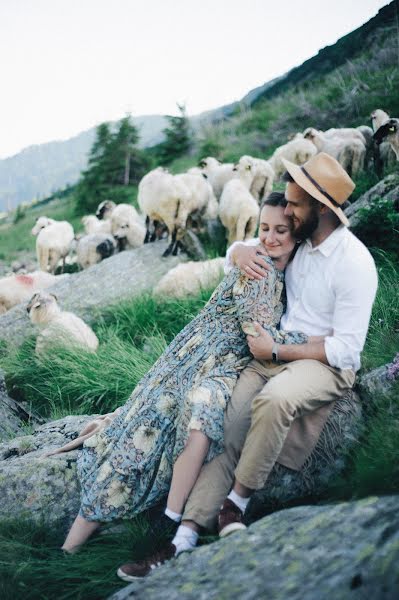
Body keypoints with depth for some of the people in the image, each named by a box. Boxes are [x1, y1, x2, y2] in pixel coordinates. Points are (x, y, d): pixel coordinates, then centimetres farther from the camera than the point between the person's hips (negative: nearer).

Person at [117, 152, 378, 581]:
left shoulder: (354, 263, -15)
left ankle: (235, 503, -18)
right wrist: (240, 252, -4)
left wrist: (276, 352, -16)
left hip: (329, 365, -6)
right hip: (276, 354, 7)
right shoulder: (297, 239, 6)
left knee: (273, 399, -38)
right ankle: (184, 539, -18)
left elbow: (346, 348, -17)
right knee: (227, 430, -15)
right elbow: (241, 247, 22)